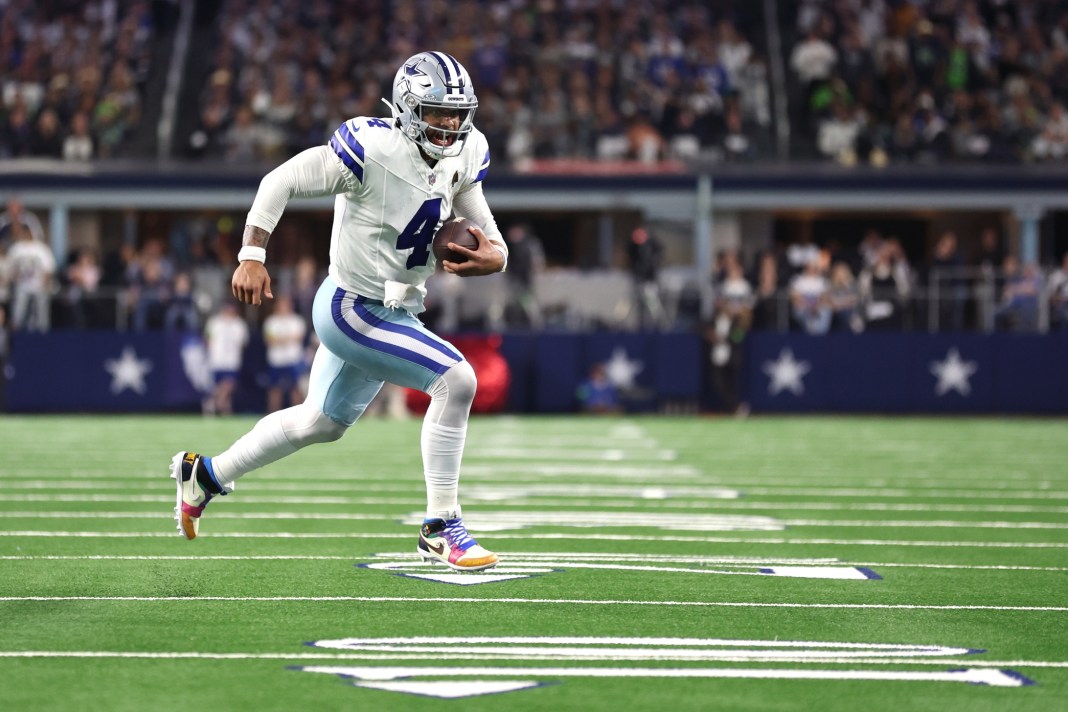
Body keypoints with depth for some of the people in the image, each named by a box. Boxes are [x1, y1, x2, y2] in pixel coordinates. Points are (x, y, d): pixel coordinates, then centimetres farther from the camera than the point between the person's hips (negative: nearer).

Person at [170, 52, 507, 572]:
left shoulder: (465, 153, -3)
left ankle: (206, 474, 44)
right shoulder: (374, 149, -24)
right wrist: (252, 256, -22)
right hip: (354, 310, -9)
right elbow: (282, 181, -17)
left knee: (321, 422, 24)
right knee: (455, 380, -20)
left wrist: (494, 256, -19)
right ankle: (440, 528, -10)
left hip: (395, 309, 9)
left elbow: (479, 224, 5)